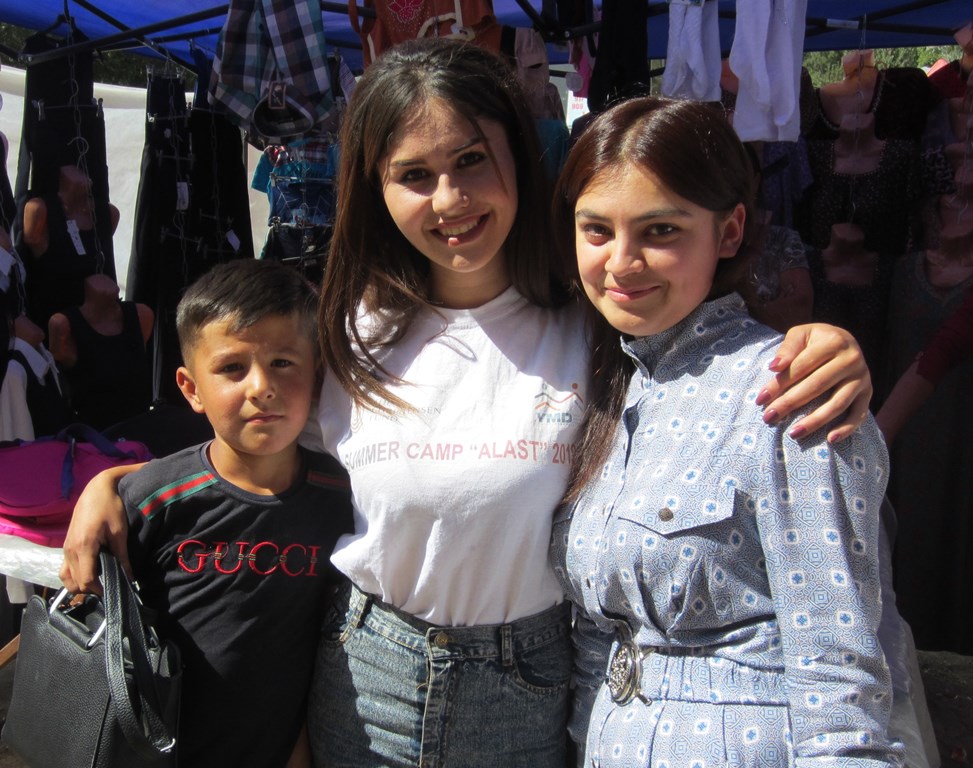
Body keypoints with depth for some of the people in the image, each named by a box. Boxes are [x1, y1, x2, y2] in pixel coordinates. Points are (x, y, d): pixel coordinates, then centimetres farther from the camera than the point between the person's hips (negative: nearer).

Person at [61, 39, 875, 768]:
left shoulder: (596, 325, -13)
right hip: (361, 684, 2)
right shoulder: (351, 331, -6)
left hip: (526, 693, -2)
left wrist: (825, 361, -26)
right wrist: (115, 480, -2)